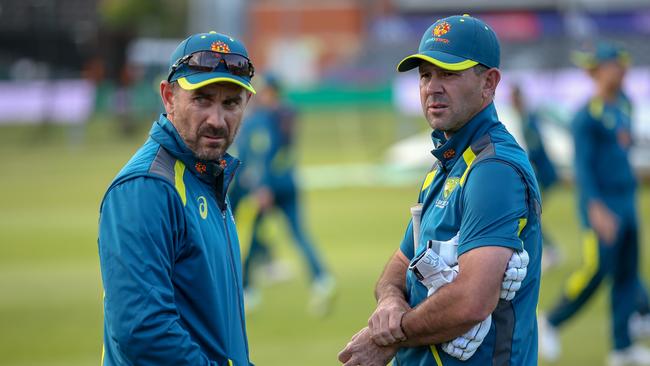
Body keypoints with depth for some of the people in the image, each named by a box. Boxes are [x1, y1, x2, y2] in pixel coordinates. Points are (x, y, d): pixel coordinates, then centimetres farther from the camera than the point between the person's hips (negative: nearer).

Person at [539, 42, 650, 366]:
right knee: (596, 272, -9)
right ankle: (551, 322, 11)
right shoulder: (587, 116, -14)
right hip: (601, 203, -8)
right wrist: (596, 208, -30)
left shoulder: (623, 105, 11)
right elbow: (582, 165, -20)